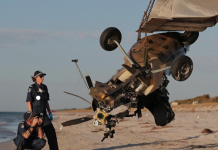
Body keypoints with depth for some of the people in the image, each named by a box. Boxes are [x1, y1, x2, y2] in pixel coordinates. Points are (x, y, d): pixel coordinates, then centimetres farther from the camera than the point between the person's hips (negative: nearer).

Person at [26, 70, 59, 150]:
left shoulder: (44, 87, 10)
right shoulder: (32, 88, -9)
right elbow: (29, 102, -11)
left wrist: (50, 113, 11)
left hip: (43, 114, 6)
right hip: (35, 114, -6)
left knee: (51, 133, -1)